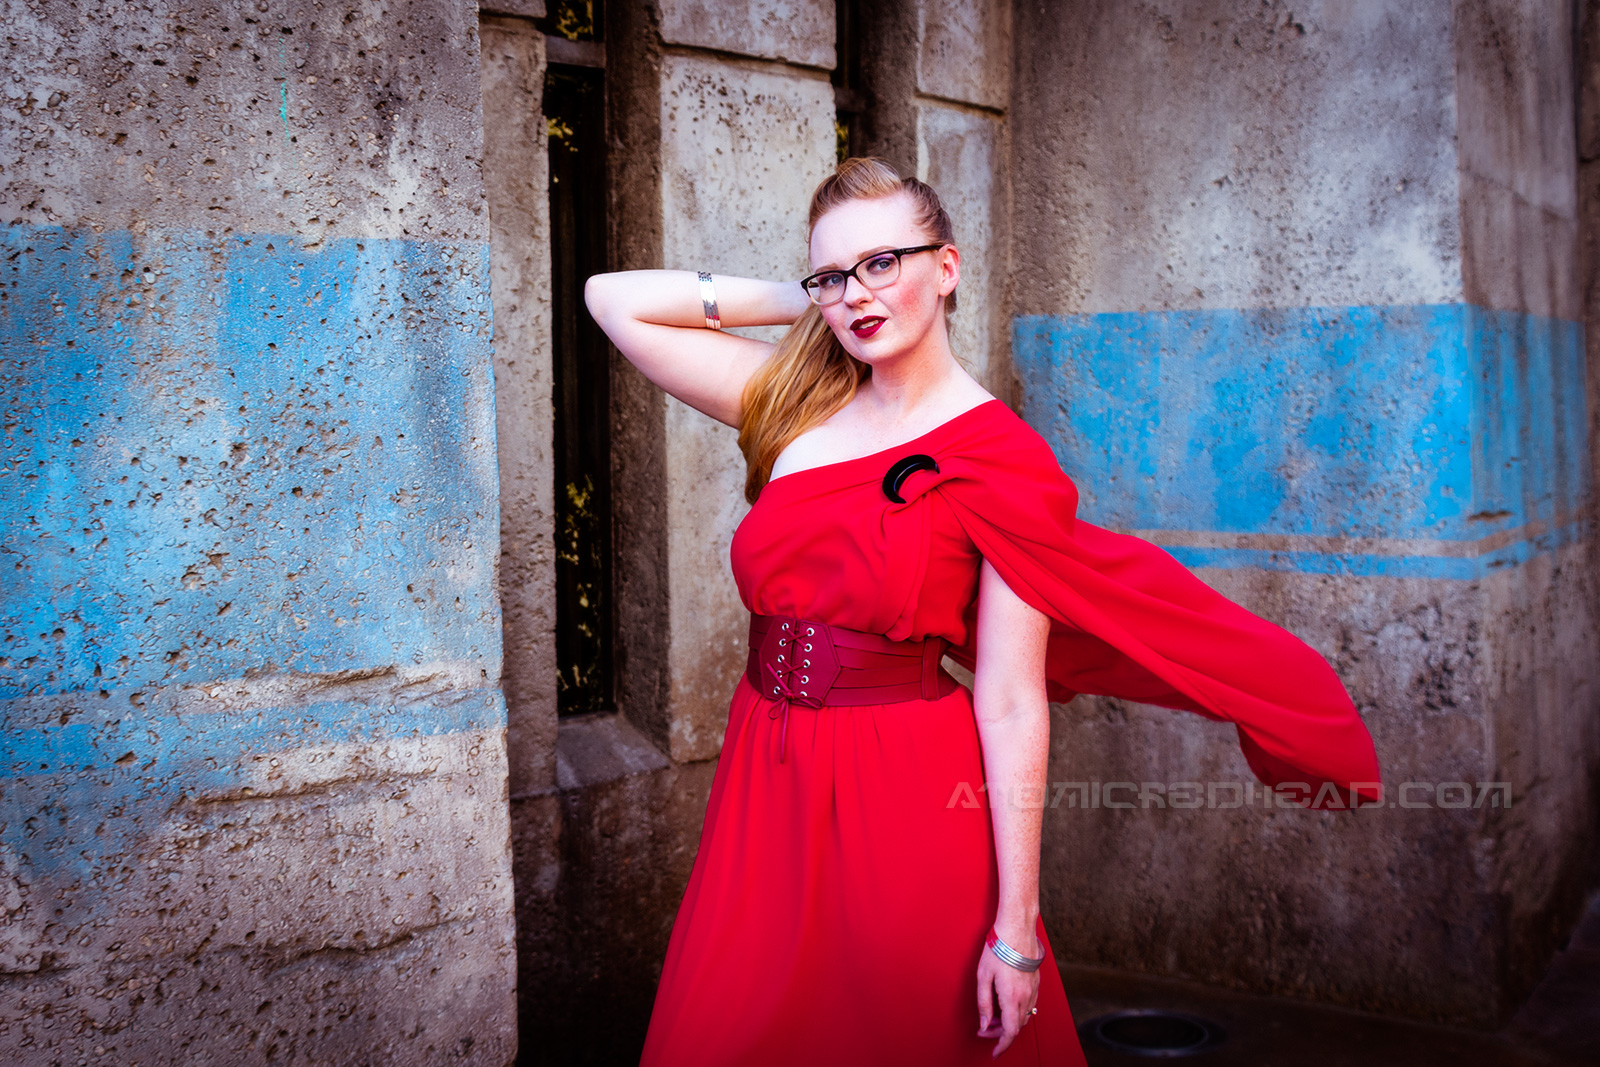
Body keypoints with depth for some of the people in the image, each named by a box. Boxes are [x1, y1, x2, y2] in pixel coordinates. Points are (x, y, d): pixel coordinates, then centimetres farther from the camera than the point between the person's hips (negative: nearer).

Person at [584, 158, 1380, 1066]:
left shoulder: (1004, 463, -10)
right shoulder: (797, 403, 6)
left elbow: (1010, 707, -13)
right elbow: (615, 299, 10)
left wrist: (1015, 927, -13)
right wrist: (797, 303, 3)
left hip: (907, 802, -5)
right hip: (766, 786, 5)